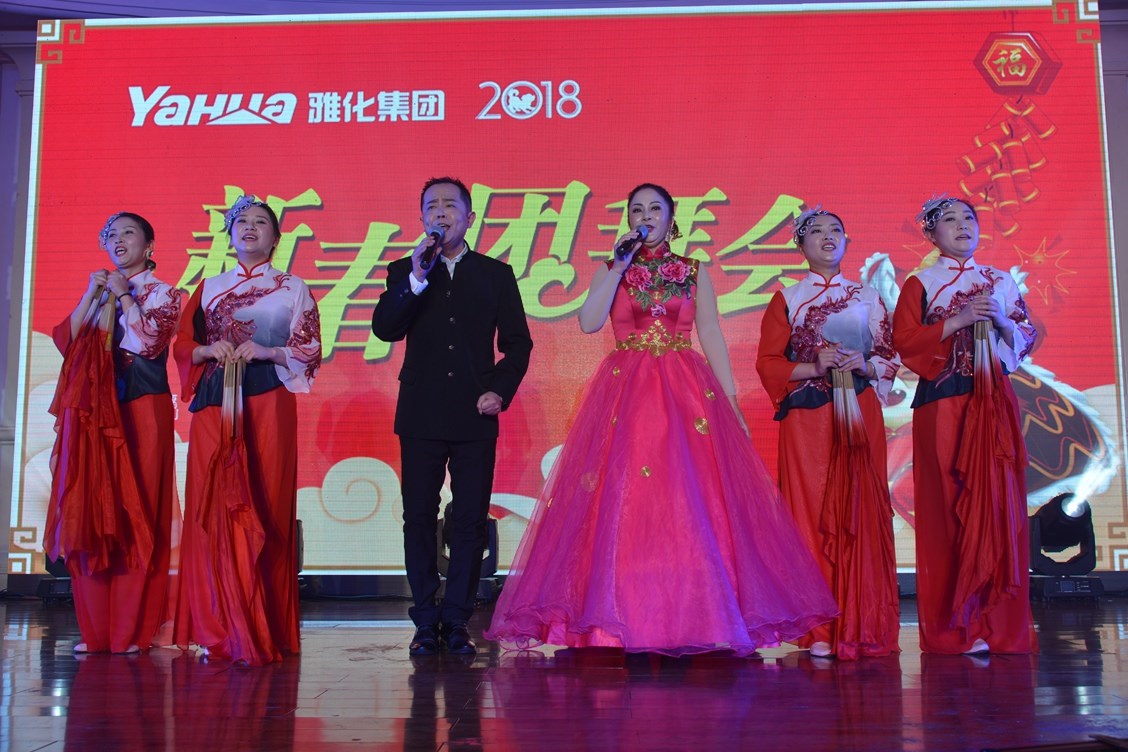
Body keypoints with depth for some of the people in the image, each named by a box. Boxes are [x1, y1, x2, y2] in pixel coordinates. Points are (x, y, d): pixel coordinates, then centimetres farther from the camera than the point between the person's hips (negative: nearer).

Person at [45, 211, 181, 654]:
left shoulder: (162, 293, 7)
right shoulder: (97, 294, 19)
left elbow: (151, 343, -10)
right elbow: (66, 342, 6)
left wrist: (124, 295, -5)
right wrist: (92, 295, 0)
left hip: (142, 411, -4)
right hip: (96, 411, 4)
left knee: (136, 515, -5)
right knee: (92, 514, 0)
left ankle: (133, 630, -1)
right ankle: (96, 630, 6)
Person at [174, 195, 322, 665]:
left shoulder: (293, 288, 11)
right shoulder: (210, 287, 18)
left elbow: (310, 350, 5)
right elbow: (184, 343, 16)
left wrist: (267, 351, -11)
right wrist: (208, 350, -4)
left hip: (267, 402, -2)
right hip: (215, 403, 2)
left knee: (265, 508, -7)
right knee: (213, 507, -4)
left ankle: (263, 631, -1)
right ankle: (218, 629, 2)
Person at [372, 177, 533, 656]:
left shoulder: (496, 274, 9)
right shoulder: (404, 272, 10)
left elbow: (517, 342, 9)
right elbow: (385, 329, -5)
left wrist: (501, 389, -5)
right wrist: (417, 279, -14)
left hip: (475, 417, 0)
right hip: (421, 415, 1)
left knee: (470, 522, 1)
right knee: (419, 519, 4)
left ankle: (456, 622, 12)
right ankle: (426, 624, 14)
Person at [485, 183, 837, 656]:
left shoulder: (694, 271, 12)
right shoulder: (611, 269, 11)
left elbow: (711, 335, 8)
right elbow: (589, 323, -6)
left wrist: (730, 399, 0)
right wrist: (620, 266, -6)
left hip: (686, 395, 0)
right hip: (625, 397, 0)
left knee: (687, 502, -7)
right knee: (624, 502, -7)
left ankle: (687, 621, -2)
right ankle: (631, 623, -3)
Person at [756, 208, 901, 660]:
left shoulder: (868, 298, 15)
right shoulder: (787, 299, 10)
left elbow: (890, 357, 12)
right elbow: (769, 363, 3)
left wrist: (864, 366, -8)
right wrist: (814, 367, -12)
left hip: (859, 415, 2)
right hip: (806, 416, -1)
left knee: (861, 515, -3)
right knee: (812, 516, -5)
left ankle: (861, 627, 3)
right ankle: (818, 631, -1)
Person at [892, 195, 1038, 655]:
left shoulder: (1000, 283, 18)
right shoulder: (920, 284, 8)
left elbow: (1028, 337, 15)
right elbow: (904, 339, -4)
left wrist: (1001, 320, -4)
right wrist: (957, 321, -12)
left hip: (994, 401, 3)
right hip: (942, 403, -3)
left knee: (997, 502, -3)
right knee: (948, 507, -6)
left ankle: (997, 622, 2)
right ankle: (955, 626, -2)